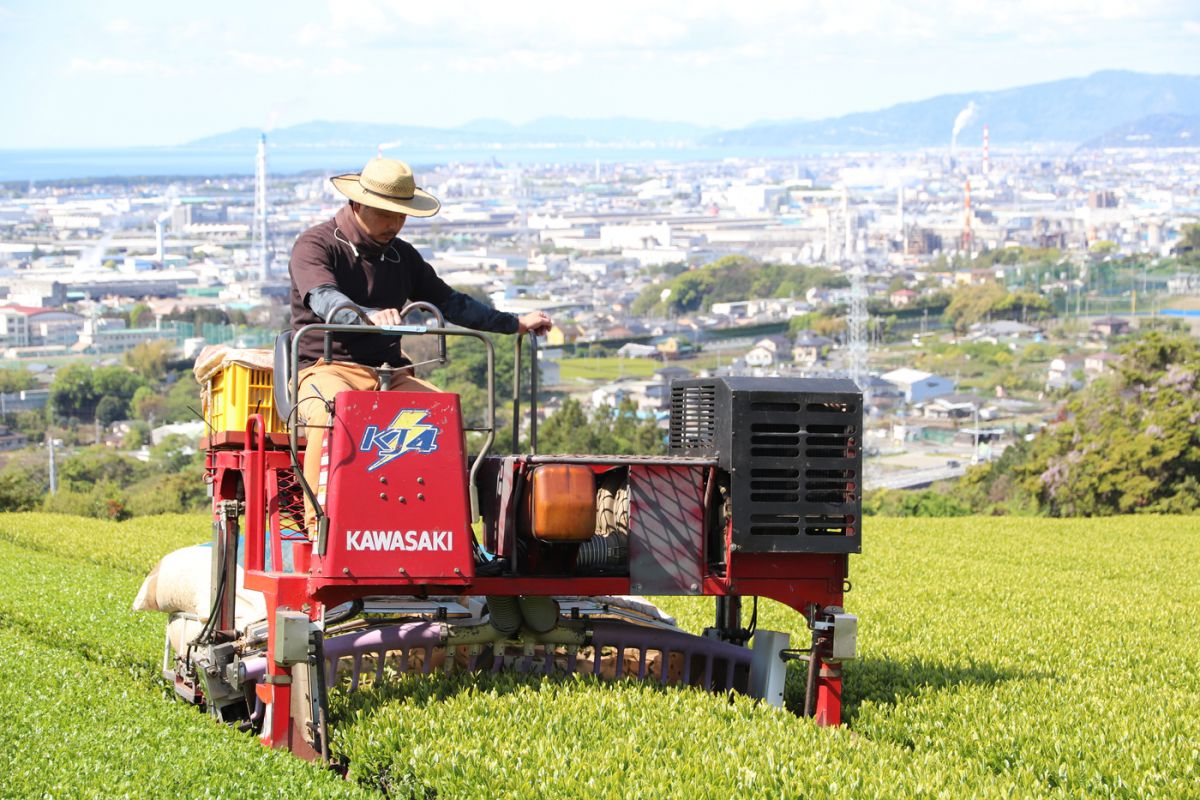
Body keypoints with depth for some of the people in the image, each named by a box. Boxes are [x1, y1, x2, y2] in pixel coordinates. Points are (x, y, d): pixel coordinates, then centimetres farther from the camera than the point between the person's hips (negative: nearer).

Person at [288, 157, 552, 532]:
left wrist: (516, 323, 20)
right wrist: (370, 316, -43)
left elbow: (449, 302, 26)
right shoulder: (316, 245, -3)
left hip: (389, 374, 6)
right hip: (327, 370, -6)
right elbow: (324, 299, -22)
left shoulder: (402, 257, 18)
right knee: (332, 416, -40)